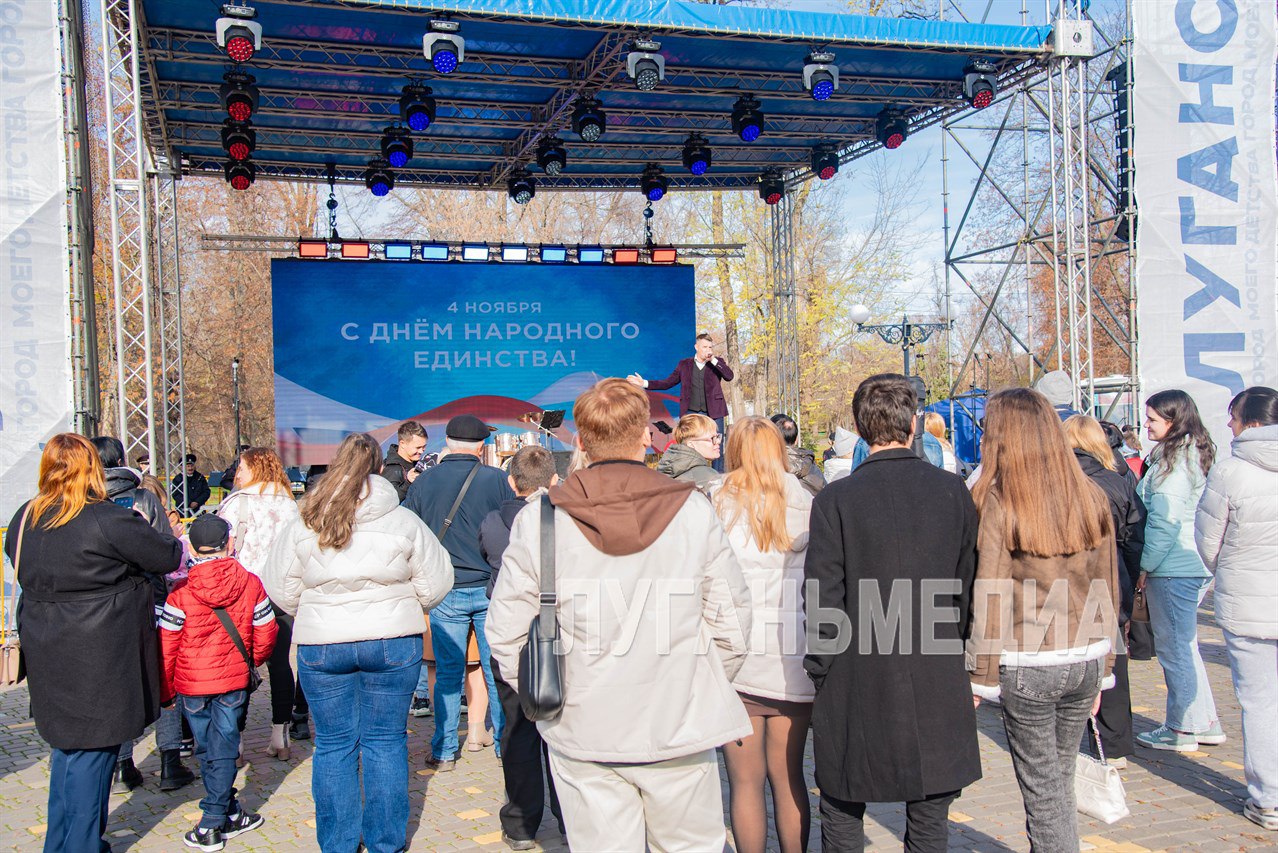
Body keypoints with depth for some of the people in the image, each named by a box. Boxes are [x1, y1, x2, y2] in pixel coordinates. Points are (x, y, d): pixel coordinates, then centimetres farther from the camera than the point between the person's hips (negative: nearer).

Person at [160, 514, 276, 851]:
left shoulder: (180, 594, -10)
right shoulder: (251, 585, -6)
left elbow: (167, 646, -7)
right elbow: (265, 634, 1)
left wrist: (165, 689, 5)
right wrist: (250, 663, 19)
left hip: (191, 684, -1)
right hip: (234, 682, 1)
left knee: (206, 750, 12)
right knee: (223, 750, 9)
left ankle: (231, 815, 18)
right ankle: (213, 823, 12)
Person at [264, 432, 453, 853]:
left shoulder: (302, 525, -3)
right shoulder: (404, 521, -6)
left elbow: (282, 590, 3)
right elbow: (435, 584, -1)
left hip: (321, 645, 1)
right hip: (393, 643, 0)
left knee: (333, 744, 13)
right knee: (386, 741, 11)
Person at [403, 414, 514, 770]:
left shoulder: (422, 482, -1)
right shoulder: (497, 479, -7)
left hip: (445, 592, 1)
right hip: (491, 589, -1)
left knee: (448, 673, 9)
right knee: (496, 670, 9)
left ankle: (444, 751, 14)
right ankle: (505, 744, 17)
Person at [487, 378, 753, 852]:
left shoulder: (539, 520, -7)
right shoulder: (694, 512, -7)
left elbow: (507, 633, -2)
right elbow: (730, 623, -3)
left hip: (582, 730, 0)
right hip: (680, 730, 0)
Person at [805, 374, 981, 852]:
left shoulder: (836, 500, -11)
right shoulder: (954, 492, -2)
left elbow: (823, 603, -10)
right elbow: (969, 588, 4)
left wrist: (821, 672, 4)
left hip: (856, 691, -2)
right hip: (938, 687, 3)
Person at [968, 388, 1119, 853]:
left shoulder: (997, 501, -12)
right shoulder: (1091, 497, 1)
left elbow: (989, 598, -11)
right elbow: (1107, 589, 7)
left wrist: (982, 675, -3)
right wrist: (1101, 666, 16)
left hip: (1026, 666, -5)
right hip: (1086, 659, 5)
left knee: (1042, 790, 8)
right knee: (1060, 779, 19)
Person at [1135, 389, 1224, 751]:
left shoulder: (1173, 461, -16)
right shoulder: (1199, 454, 12)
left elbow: (1165, 521, -18)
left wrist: (1144, 566, -10)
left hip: (1173, 569, -10)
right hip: (1197, 565, 10)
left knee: (1174, 647, 1)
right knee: (1185, 644, 18)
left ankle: (1181, 729, 11)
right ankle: (1205, 722, 25)